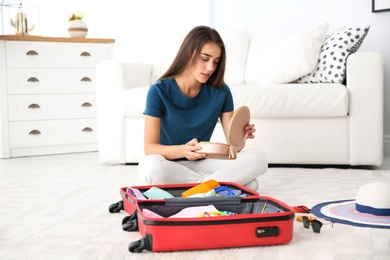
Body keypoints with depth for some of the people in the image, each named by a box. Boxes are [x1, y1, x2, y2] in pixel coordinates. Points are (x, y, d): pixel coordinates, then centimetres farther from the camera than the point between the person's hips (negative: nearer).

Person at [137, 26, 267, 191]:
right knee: (150, 166, -38)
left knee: (258, 158, -19)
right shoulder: (159, 91, -11)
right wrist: (183, 150, -35)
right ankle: (223, 183, -22)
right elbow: (150, 148, -16)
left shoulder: (221, 91, -2)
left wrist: (240, 137, -28)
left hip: (202, 163, 2)